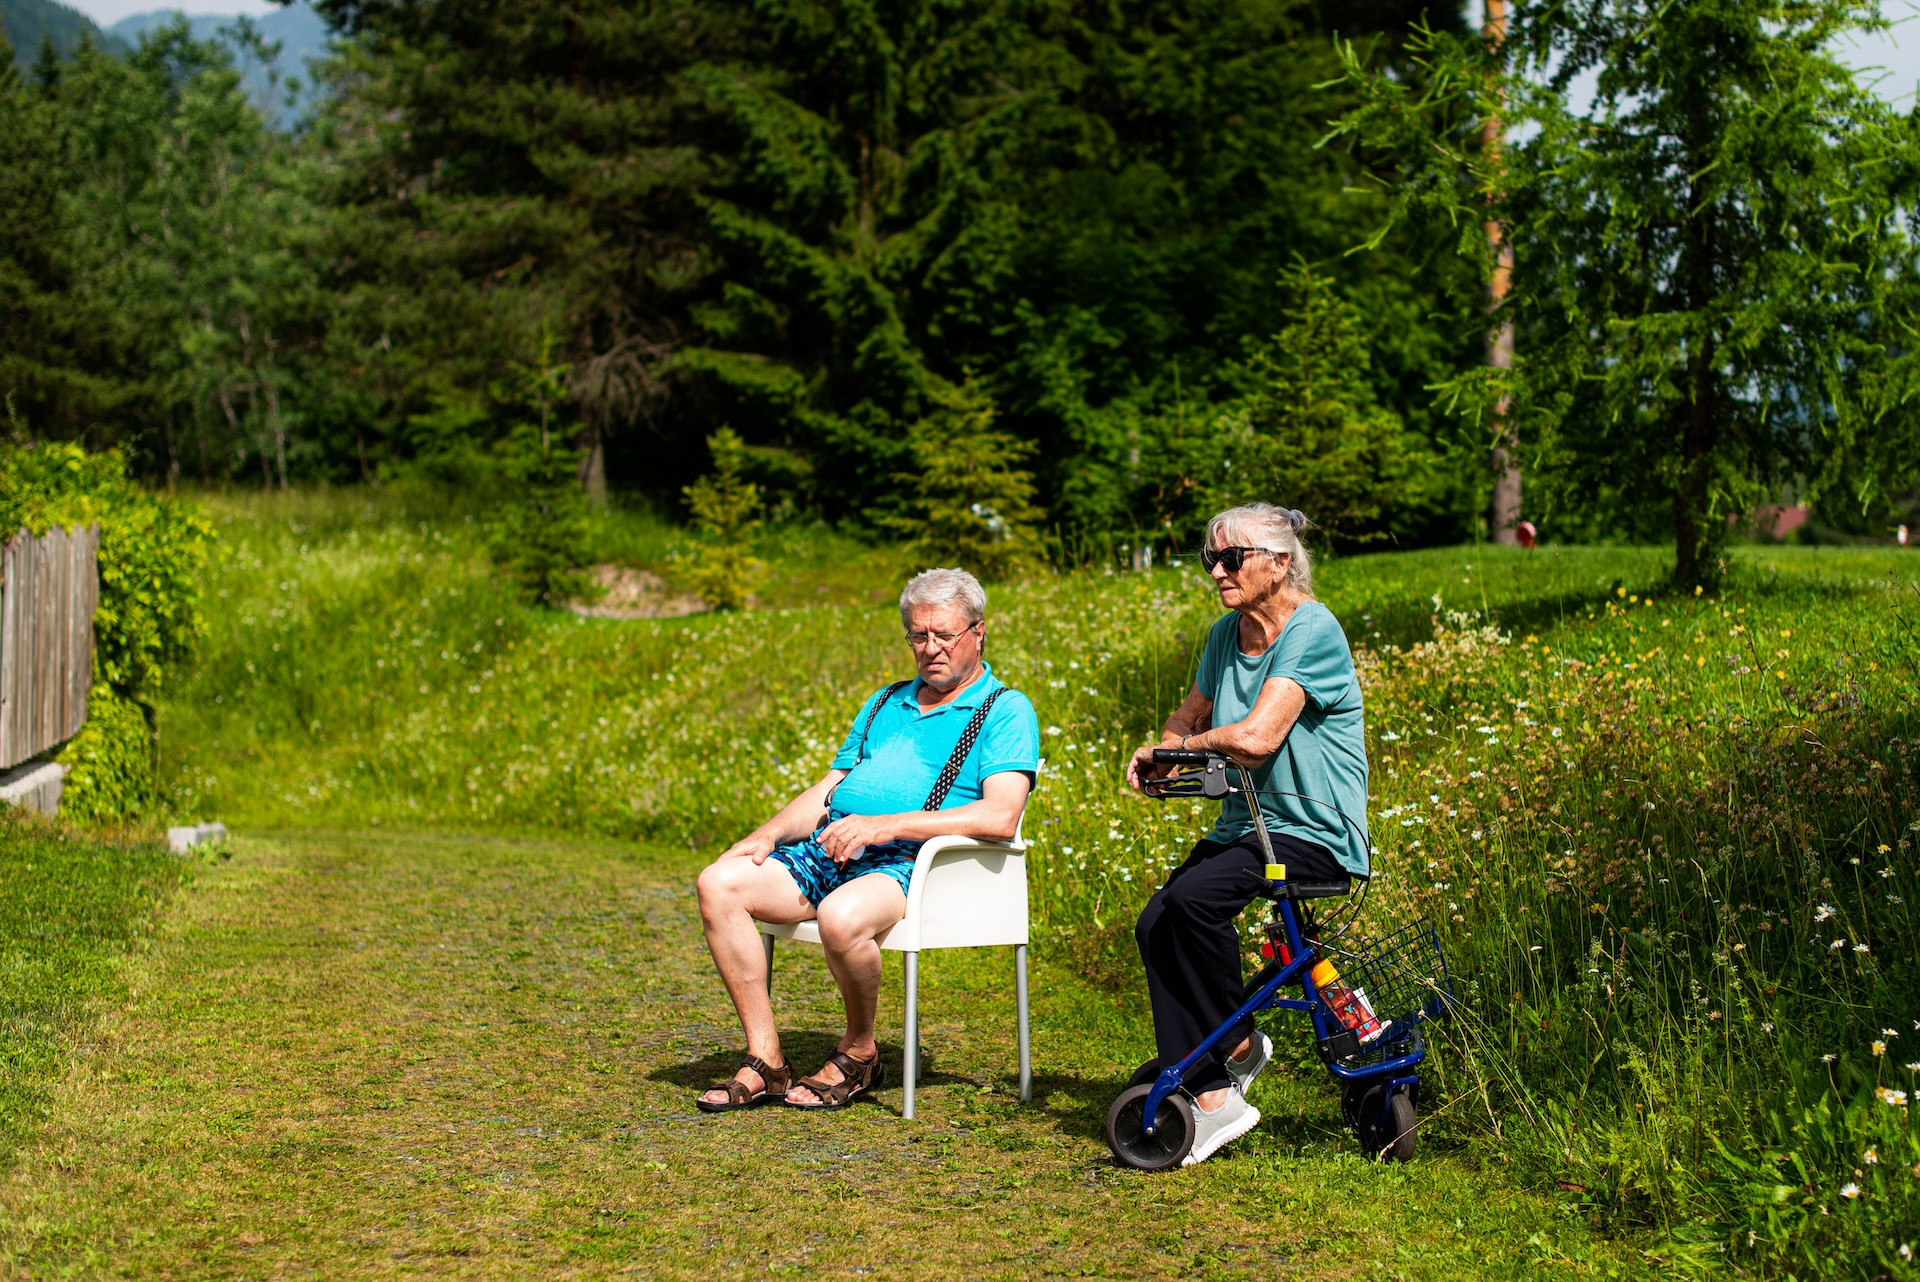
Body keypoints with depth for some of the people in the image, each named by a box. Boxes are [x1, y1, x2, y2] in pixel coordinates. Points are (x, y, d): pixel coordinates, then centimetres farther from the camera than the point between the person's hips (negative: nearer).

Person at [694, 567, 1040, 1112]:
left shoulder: (1005, 712, 2)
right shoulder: (885, 704, 26)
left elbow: (1000, 817, -14)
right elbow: (827, 790, 24)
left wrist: (882, 826, -20)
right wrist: (769, 835, 2)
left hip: (908, 862, -7)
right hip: (828, 850, 7)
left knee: (841, 918, -38)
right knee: (719, 884, -15)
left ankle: (859, 1053, -8)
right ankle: (765, 1062, -12)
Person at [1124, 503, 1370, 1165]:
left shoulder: (1312, 631, -17)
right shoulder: (1226, 634, 10)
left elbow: (1257, 738, -26)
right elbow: (1190, 716, 23)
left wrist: (1177, 750, -10)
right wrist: (1166, 748, -1)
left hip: (1315, 831, -8)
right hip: (1246, 822, 8)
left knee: (1194, 897, -29)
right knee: (1156, 924, -13)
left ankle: (1238, 1042, -7)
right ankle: (1212, 1098, -6)